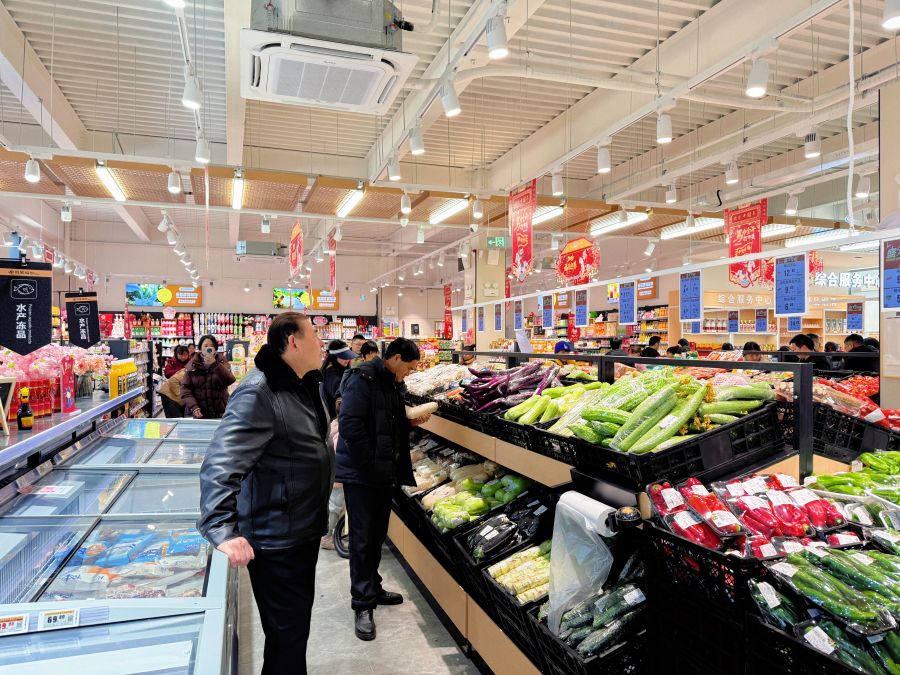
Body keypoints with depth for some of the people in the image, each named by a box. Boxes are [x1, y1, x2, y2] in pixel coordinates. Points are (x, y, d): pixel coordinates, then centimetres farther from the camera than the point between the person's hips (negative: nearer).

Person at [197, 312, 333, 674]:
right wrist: (222, 531, -39)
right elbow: (220, 464, -32)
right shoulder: (259, 392, -24)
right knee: (286, 634, 6)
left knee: (297, 625, 24)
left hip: (305, 531, 9)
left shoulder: (306, 386, 6)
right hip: (275, 541, -9)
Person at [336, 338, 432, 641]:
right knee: (363, 539, 0)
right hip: (360, 473, -9)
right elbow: (349, 425, -24)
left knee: (377, 535, 18)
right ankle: (362, 604, 11)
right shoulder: (363, 378, -17)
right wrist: (371, 463, -21)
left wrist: (411, 422, 3)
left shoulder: (393, 383, 11)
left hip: (383, 472, 9)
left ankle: (372, 588, 34)